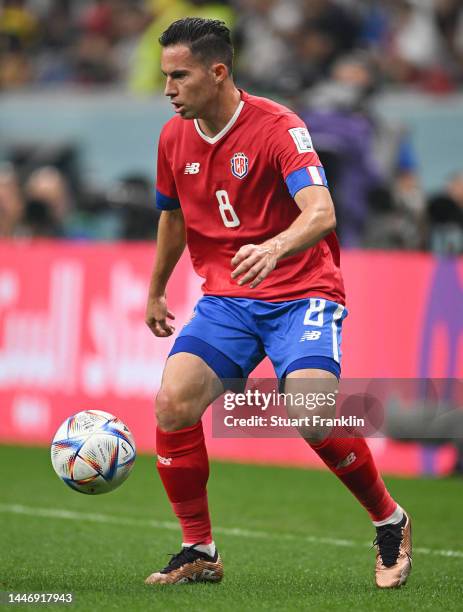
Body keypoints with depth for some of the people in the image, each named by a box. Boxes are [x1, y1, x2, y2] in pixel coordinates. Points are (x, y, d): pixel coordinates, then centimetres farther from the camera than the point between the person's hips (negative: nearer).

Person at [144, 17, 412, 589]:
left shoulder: (278, 128, -15)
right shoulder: (174, 138, 4)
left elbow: (321, 214, -29)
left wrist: (273, 249, -48)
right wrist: (155, 292, 32)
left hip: (300, 292, -5)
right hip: (224, 299, 5)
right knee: (172, 401, -17)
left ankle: (390, 524, 2)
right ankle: (199, 553, -1)